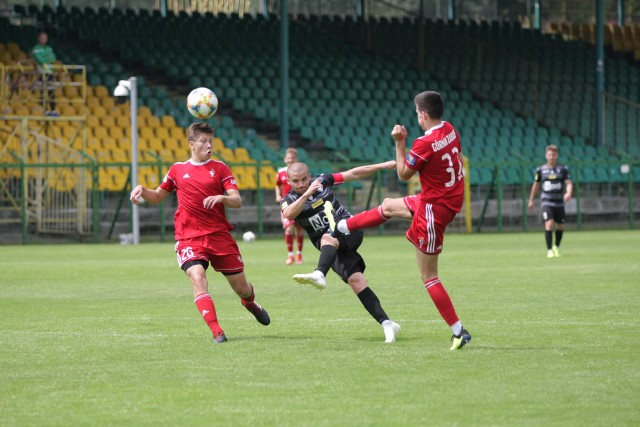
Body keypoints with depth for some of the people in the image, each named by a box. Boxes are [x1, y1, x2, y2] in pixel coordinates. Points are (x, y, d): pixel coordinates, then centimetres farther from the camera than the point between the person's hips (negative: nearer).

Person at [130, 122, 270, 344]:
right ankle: (217, 332, -26)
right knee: (197, 277, -26)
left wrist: (222, 197, -26)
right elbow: (158, 197, 20)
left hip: (219, 235, 0)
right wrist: (142, 190, -1)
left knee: (241, 287, 8)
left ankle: (250, 303, 46)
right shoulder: (177, 170, 9)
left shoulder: (220, 168, 4)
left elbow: (237, 201, -4)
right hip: (189, 238, 0)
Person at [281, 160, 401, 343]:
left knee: (328, 238, -35)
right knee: (356, 281, -18)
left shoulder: (323, 181, 6)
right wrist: (306, 194, -31)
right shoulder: (289, 201, 2)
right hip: (334, 252, 1)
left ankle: (319, 275, -62)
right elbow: (289, 214, -22)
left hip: (350, 231, -1)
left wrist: (383, 166, 11)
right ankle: (387, 323, -20)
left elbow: (354, 174, 13)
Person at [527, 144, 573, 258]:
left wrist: (568, 193, -29)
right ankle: (549, 250, -14)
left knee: (560, 226, 8)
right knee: (549, 223, -18)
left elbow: (569, 183, -7)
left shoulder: (563, 169, 1)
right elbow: (536, 184, 14)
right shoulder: (541, 170, 2)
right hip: (546, 201, -2)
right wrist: (531, 200, 20)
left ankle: (556, 247, 33)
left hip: (559, 202, 2)